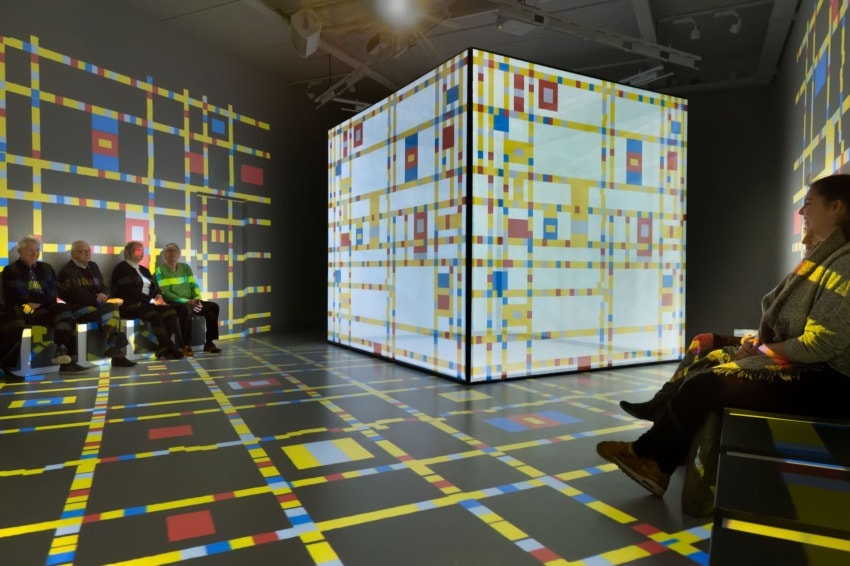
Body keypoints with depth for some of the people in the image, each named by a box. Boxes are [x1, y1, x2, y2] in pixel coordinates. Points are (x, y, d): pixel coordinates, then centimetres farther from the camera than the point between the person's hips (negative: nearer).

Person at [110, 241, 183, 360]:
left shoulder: (144, 270, 24)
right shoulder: (121, 268, -1)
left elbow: (154, 287, 20)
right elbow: (129, 291, -13)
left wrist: (158, 296, -5)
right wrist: (151, 300, -17)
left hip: (147, 303, 7)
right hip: (128, 305, -7)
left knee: (170, 312, -21)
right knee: (154, 315, -34)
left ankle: (162, 348, -22)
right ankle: (169, 348, -29)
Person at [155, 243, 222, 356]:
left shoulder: (185, 267, 16)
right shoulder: (160, 269, -2)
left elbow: (194, 285, 12)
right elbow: (165, 292, -11)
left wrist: (197, 298, -10)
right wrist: (186, 301, -20)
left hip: (190, 302, 6)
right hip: (172, 303, -6)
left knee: (213, 307, -14)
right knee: (185, 309, -39)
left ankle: (209, 342, -13)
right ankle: (186, 345, -31)